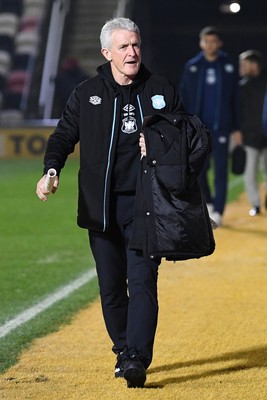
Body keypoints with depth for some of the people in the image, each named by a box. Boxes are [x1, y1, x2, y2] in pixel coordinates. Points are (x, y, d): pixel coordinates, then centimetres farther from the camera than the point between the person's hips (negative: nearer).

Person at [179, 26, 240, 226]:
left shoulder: (229, 67, 4)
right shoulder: (191, 67, 6)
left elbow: (236, 99, 5)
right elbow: (183, 97, 7)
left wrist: (236, 127, 0)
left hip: (221, 127, -1)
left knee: (220, 170, -5)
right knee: (199, 169, 5)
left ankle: (218, 212, -4)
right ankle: (208, 203, 26)